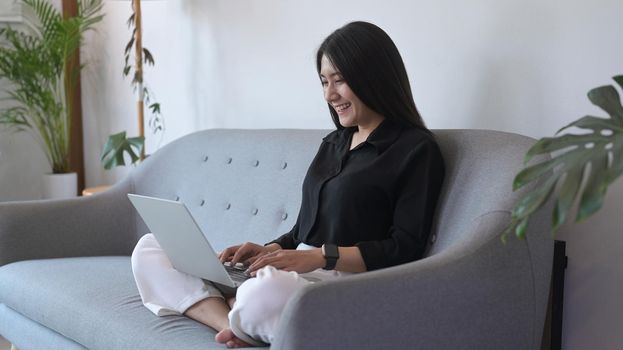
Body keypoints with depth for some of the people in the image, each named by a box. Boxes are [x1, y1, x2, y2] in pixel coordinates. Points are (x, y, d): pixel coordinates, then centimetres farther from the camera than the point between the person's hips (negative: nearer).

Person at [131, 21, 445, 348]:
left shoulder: (416, 150, -2)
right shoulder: (334, 143, 22)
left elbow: (406, 248, -10)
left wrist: (322, 256, -18)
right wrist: (272, 249, 1)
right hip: (295, 271, 9)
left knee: (263, 293, -44)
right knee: (150, 250, 1)